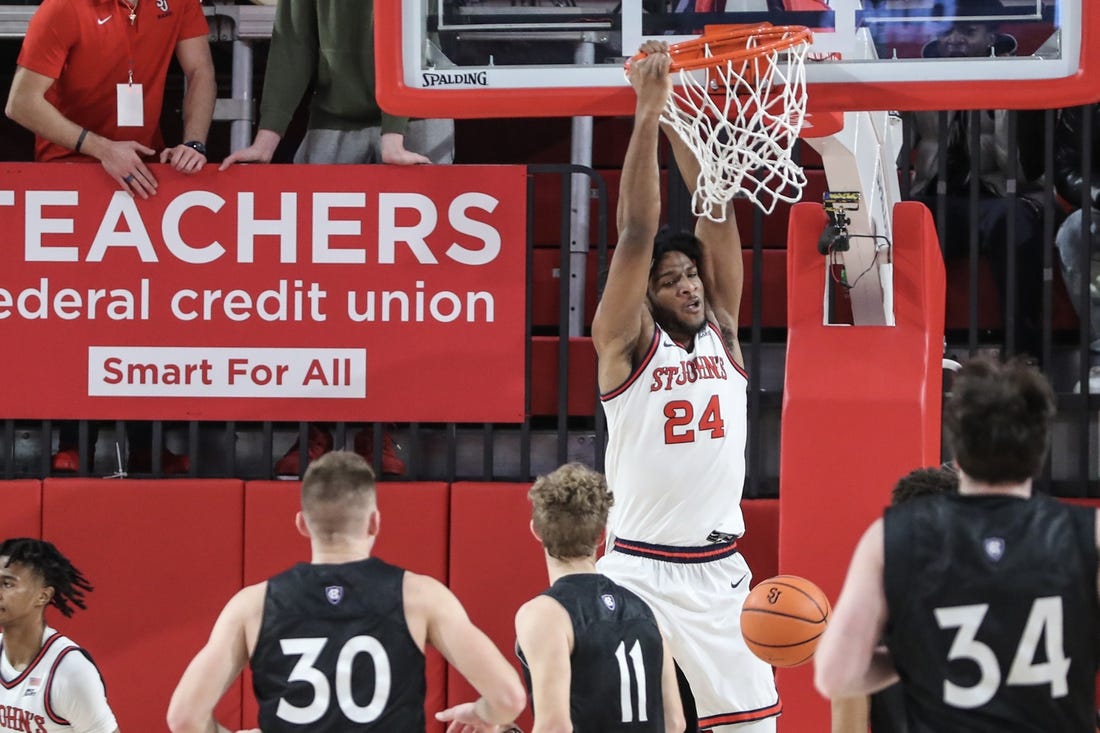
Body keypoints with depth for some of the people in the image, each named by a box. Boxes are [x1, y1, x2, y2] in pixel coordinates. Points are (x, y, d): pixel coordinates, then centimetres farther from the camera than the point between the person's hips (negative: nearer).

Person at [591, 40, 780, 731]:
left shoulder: (722, 329, 8)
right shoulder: (626, 342, -4)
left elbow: (716, 215, 2)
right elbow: (637, 232, -14)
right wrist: (648, 112, -16)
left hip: (722, 572, 5)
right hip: (641, 572, -5)